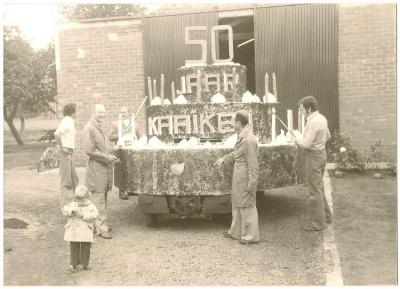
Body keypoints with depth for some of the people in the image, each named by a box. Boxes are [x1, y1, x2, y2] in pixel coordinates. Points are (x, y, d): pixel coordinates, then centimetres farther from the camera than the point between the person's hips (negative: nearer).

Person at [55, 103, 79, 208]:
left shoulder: (69, 121, 14)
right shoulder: (67, 121, -15)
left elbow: (59, 133, 26)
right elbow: (57, 134, -30)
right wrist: (61, 147, -20)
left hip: (68, 153, 10)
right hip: (65, 153, -10)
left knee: (74, 178, 17)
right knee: (66, 180, -3)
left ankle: (73, 200, 27)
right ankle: (66, 205, 4)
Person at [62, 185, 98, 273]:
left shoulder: (91, 207, -2)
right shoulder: (73, 205, 6)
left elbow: (93, 215, -18)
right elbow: (64, 209, -7)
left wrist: (82, 214, -23)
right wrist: (72, 210, -25)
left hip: (86, 233, -1)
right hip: (73, 232, 1)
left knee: (86, 249, 8)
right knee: (74, 248, 7)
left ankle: (85, 264, 23)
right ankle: (74, 264, 19)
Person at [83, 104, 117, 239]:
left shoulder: (100, 127, 17)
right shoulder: (89, 128, -12)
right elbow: (89, 150, -17)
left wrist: (110, 155, 12)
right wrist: (106, 157, -17)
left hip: (105, 167, 9)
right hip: (96, 168, -9)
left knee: (103, 198, 15)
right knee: (98, 199, -5)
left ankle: (102, 223, 25)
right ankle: (101, 228, -1)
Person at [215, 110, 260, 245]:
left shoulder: (249, 140, -24)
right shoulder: (242, 137, 6)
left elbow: (253, 164, -22)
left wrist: (251, 185, -20)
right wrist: (224, 159, 31)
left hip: (245, 178, -10)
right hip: (238, 176, 10)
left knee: (247, 206, 3)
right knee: (237, 204, 20)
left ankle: (251, 236, 18)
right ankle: (236, 232, 35)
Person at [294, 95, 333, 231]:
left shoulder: (313, 122, -22)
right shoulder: (322, 118, 9)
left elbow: (306, 144, -23)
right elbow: (327, 136, 21)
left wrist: (297, 140, -5)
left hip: (313, 156, -10)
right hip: (321, 153, 10)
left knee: (314, 190, -1)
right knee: (319, 187, 21)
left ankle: (318, 222, 8)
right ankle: (325, 215, 31)